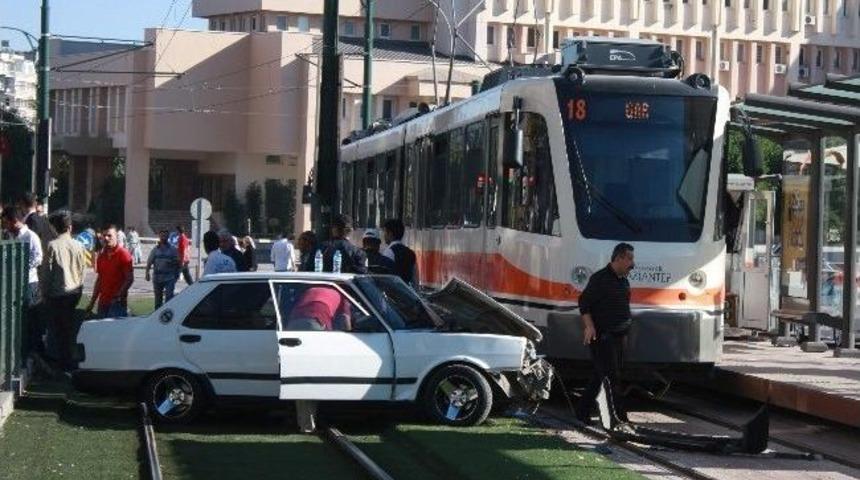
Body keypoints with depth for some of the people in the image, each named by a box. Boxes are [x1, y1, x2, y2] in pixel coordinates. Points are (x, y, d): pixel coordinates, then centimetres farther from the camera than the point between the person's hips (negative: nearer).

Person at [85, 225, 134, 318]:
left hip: (117, 303, -7)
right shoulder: (101, 255, 13)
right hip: (103, 302, 7)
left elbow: (129, 279, -11)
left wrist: (118, 296, -21)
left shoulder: (123, 254, -8)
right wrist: (92, 302, 14)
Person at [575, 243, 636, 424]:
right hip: (602, 335, -9)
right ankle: (620, 418, -9)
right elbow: (584, 303, -13)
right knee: (611, 377, -9)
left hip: (618, 337, 9)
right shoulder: (600, 278, -11)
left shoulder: (624, 281, 16)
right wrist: (589, 326, -23)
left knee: (600, 376, 12)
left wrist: (625, 332, 25)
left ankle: (582, 412, 21)